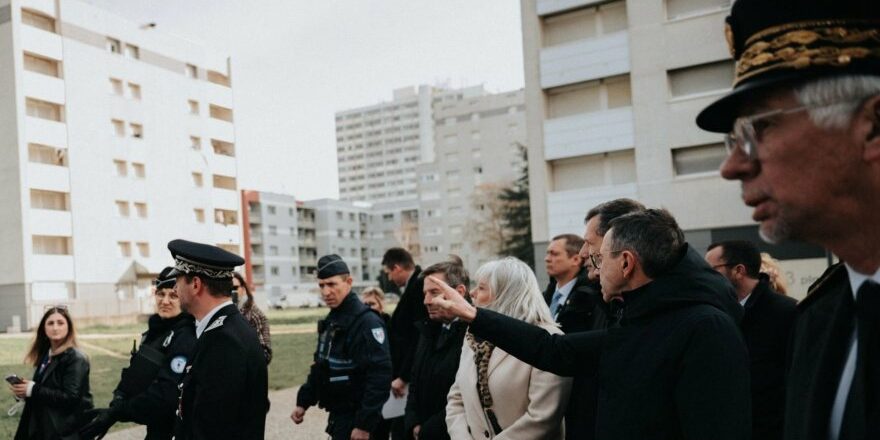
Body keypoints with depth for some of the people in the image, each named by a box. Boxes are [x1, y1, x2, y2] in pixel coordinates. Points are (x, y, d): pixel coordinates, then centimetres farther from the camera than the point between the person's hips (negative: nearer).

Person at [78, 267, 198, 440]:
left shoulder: (186, 338, -19)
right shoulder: (155, 330, 8)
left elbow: (167, 393, -27)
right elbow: (134, 374, 9)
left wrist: (116, 413, -24)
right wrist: (117, 404, -9)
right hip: (155, 425, 8)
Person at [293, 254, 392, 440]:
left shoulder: (366, 322, -19)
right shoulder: (331, 321, 10)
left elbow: (380, 377, -25)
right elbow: (321, 367, 19)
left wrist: (365, 423, -25)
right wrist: (303, 402, 12)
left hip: (356, 419, -9)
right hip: (338, 416, 9)